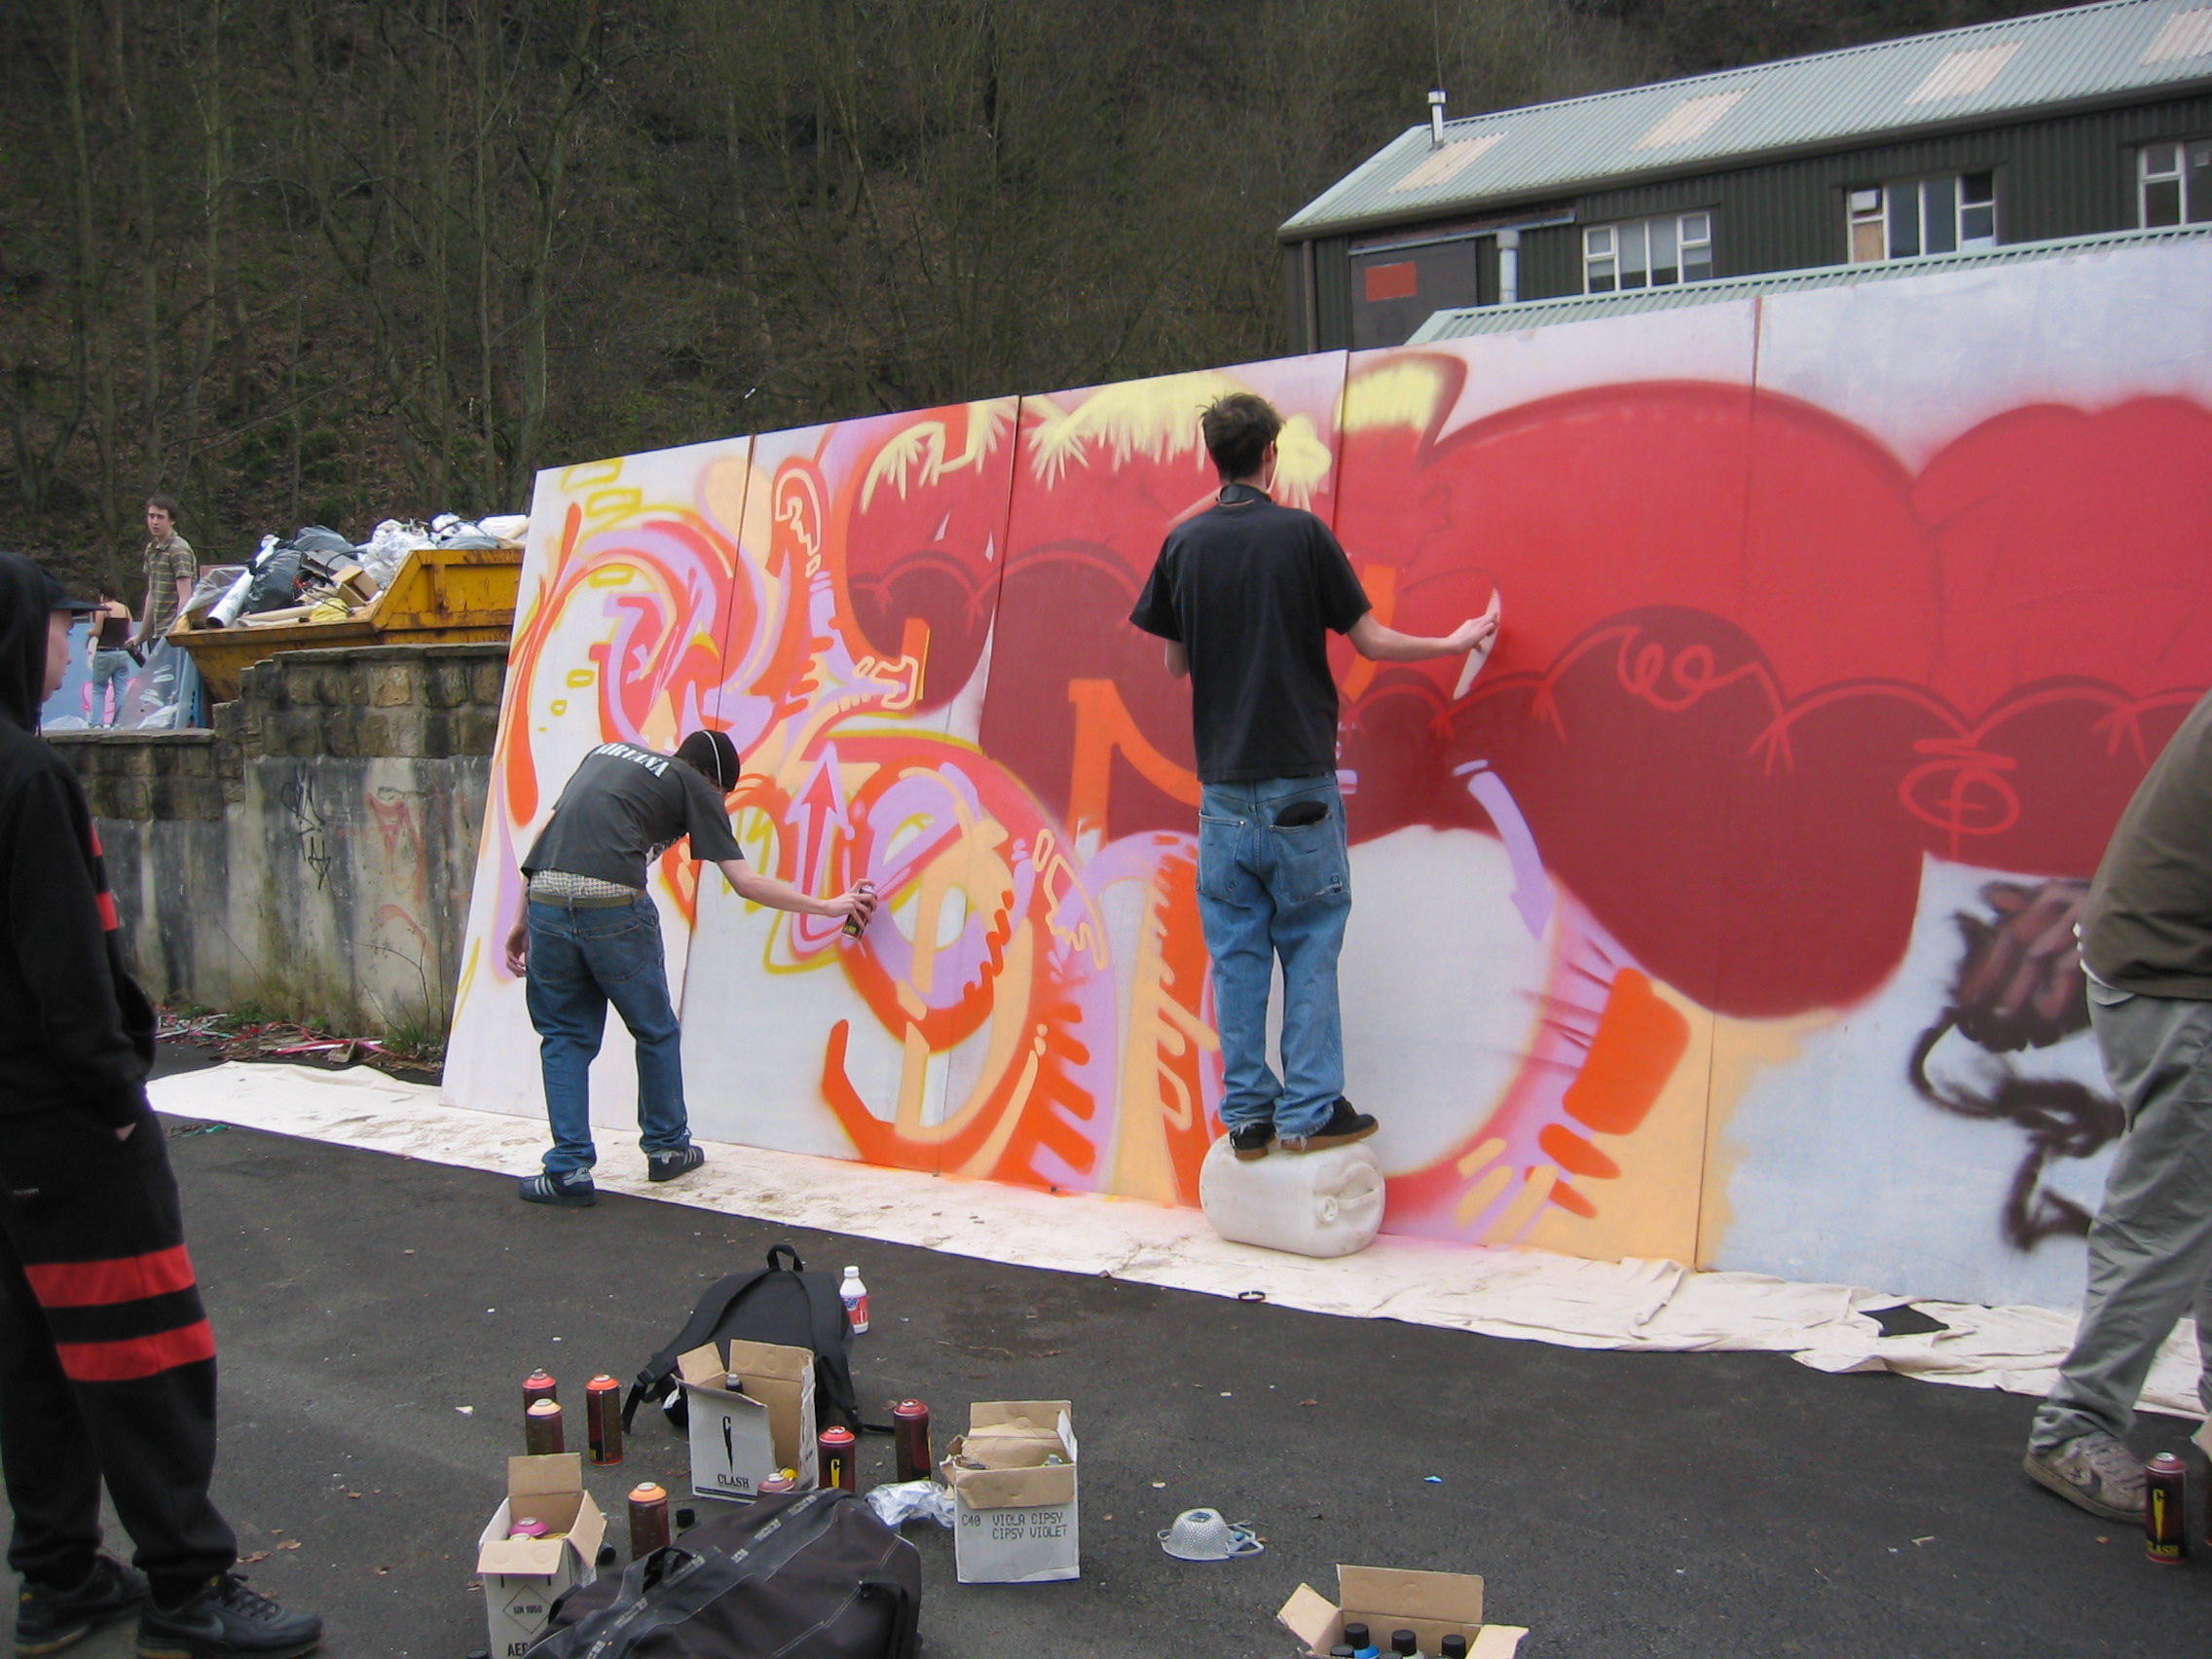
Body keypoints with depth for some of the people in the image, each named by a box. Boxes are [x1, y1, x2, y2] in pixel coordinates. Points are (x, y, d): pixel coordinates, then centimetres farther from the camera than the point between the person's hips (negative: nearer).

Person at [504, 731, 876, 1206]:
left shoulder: (606, 753, 29)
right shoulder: (694, 787, 13)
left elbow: (550, 834, 22)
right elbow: (747, 883, 10)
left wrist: (523, 921, 25)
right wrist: (829, 906, 21)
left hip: (546, 900, 4)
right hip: (612, 904, -4)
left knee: (565, 1036, 17)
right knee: (655, 1032, 17)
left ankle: (569, 1170, 14)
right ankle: (666, 1148, 31)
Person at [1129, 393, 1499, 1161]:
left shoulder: (1184, 544, 3)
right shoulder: (1303, 533, -6)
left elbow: (1176, 662, 9)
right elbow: (1370, 641, -2)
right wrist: (1456, 641, 13)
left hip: (1223, 785, 3)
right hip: (1299, 781, -3)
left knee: (1236, 953, 8)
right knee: (1309, 947, 5)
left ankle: (1248, 1115, 11)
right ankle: (1310, 1112, 6)